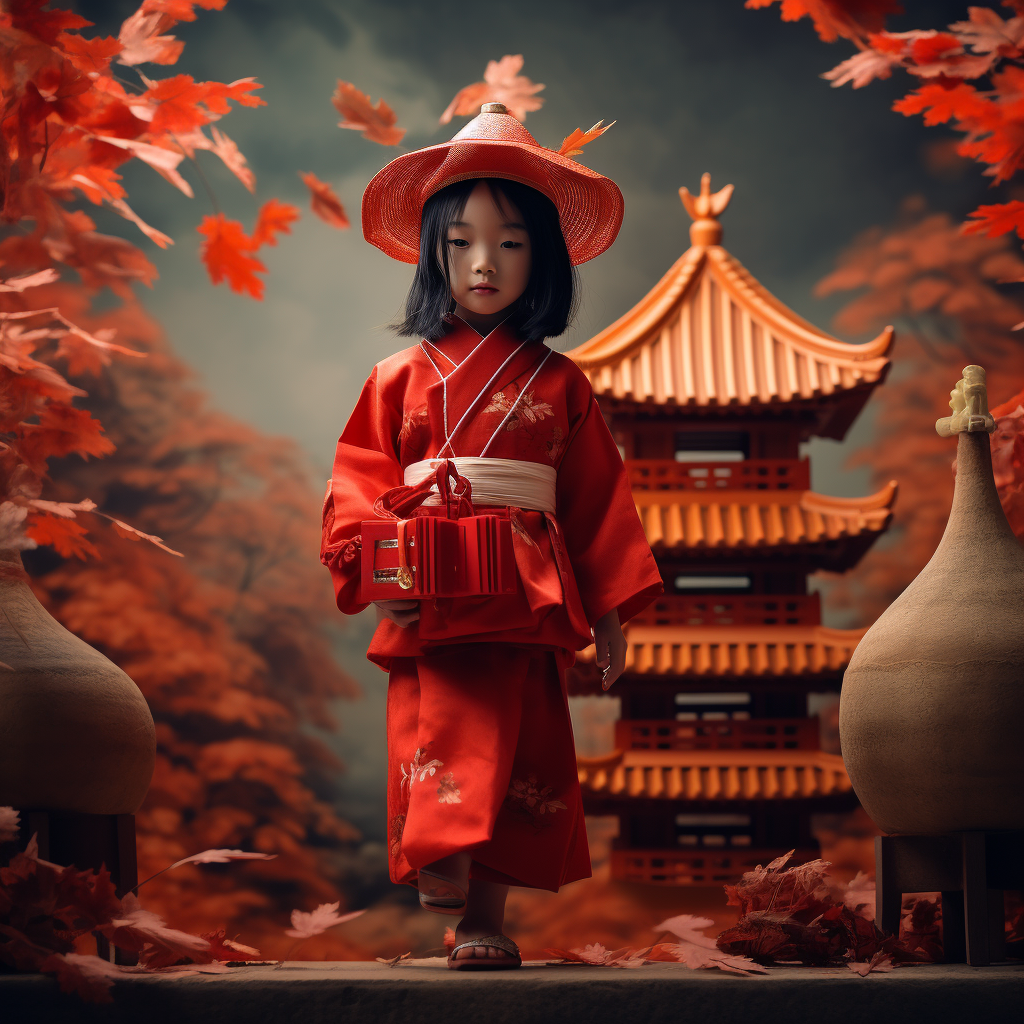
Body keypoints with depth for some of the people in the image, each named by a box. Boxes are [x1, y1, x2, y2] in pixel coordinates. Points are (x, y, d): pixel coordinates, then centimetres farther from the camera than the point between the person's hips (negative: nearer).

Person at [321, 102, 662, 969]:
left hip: (529, 601, 2)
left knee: (519, 754, 5)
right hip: (431, 600, -2)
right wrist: (374, 568, -14)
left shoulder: (559, 385, 8)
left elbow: (598, 499, 10)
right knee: (444, 749, -12)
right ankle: (445, 884, -14)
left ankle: (486, 922, 13)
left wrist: (609, 606, 7)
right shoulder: (403, 377, 5)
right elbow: (359, 484, 2)